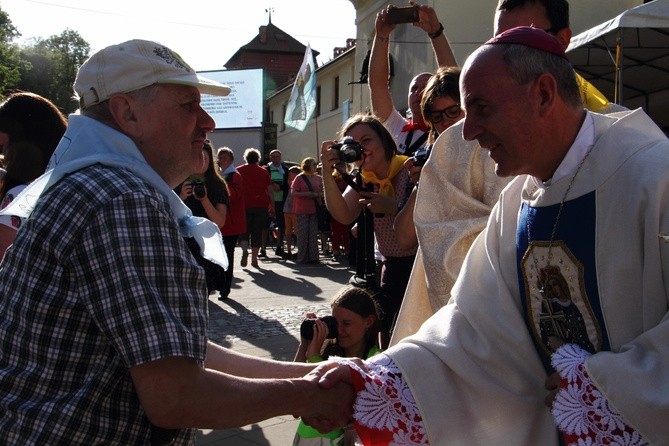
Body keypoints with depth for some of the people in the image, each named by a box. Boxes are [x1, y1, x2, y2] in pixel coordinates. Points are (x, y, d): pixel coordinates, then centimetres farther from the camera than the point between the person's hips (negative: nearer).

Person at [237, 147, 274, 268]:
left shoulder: (239, 170, 7)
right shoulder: (263, 172, 10)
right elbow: (270, 191, 6)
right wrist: (272, 206, 10)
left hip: (244, 205, -1)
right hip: (261, 206, 1)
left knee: (244, 231, 7)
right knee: (257, 232, 5)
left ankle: (244, 250, -19)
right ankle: (254, 258, 3)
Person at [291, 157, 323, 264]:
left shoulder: (318, 178, 9)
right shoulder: (299, 178, -1)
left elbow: (323, 191, 15)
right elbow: (293, 192, -5)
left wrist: (318, 195, -6)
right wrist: (306, 194, -16)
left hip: (315, 209, 4)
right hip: (302, 210, -3)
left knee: (313, 233, 3)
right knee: (303, 233, -2)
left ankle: (313, 257, 8)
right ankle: (302, 257, 4)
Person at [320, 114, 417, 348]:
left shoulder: (410, 171, -14)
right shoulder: (363, 181, 7)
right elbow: (344, 216, -11)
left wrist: (392, 207, -28)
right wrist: (327, 174, -20)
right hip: (392, 268, 6)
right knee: (388, 340, 9)